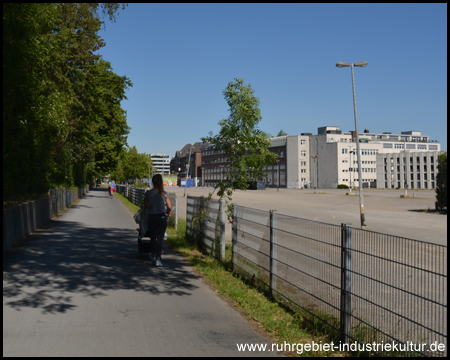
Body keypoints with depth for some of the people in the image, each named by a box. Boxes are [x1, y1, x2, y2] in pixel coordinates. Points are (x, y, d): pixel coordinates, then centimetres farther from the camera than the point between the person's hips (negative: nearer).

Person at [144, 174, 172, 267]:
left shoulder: (148, 193, -6)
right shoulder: (164, 194, -4)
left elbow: (145, 205, 5)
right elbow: (169, 207, 0)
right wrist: (167, 213, 20)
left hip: (152, 217, 0)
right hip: (162, 217, 0)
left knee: (153, 237, 18)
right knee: (160, 238, 3)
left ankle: (153, 255, 34)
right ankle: (158, 258, -7)